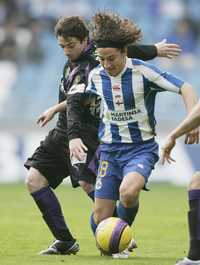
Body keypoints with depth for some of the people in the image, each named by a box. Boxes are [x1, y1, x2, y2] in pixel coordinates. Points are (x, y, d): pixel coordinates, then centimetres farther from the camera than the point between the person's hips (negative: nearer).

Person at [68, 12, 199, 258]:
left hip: (141, 148, -4)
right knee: (100, 218, -6)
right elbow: (78, 101, 20)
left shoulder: (142, 71, -14)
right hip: (110, 149, 4)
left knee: (128, 192, -35)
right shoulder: (96, 75, 0)